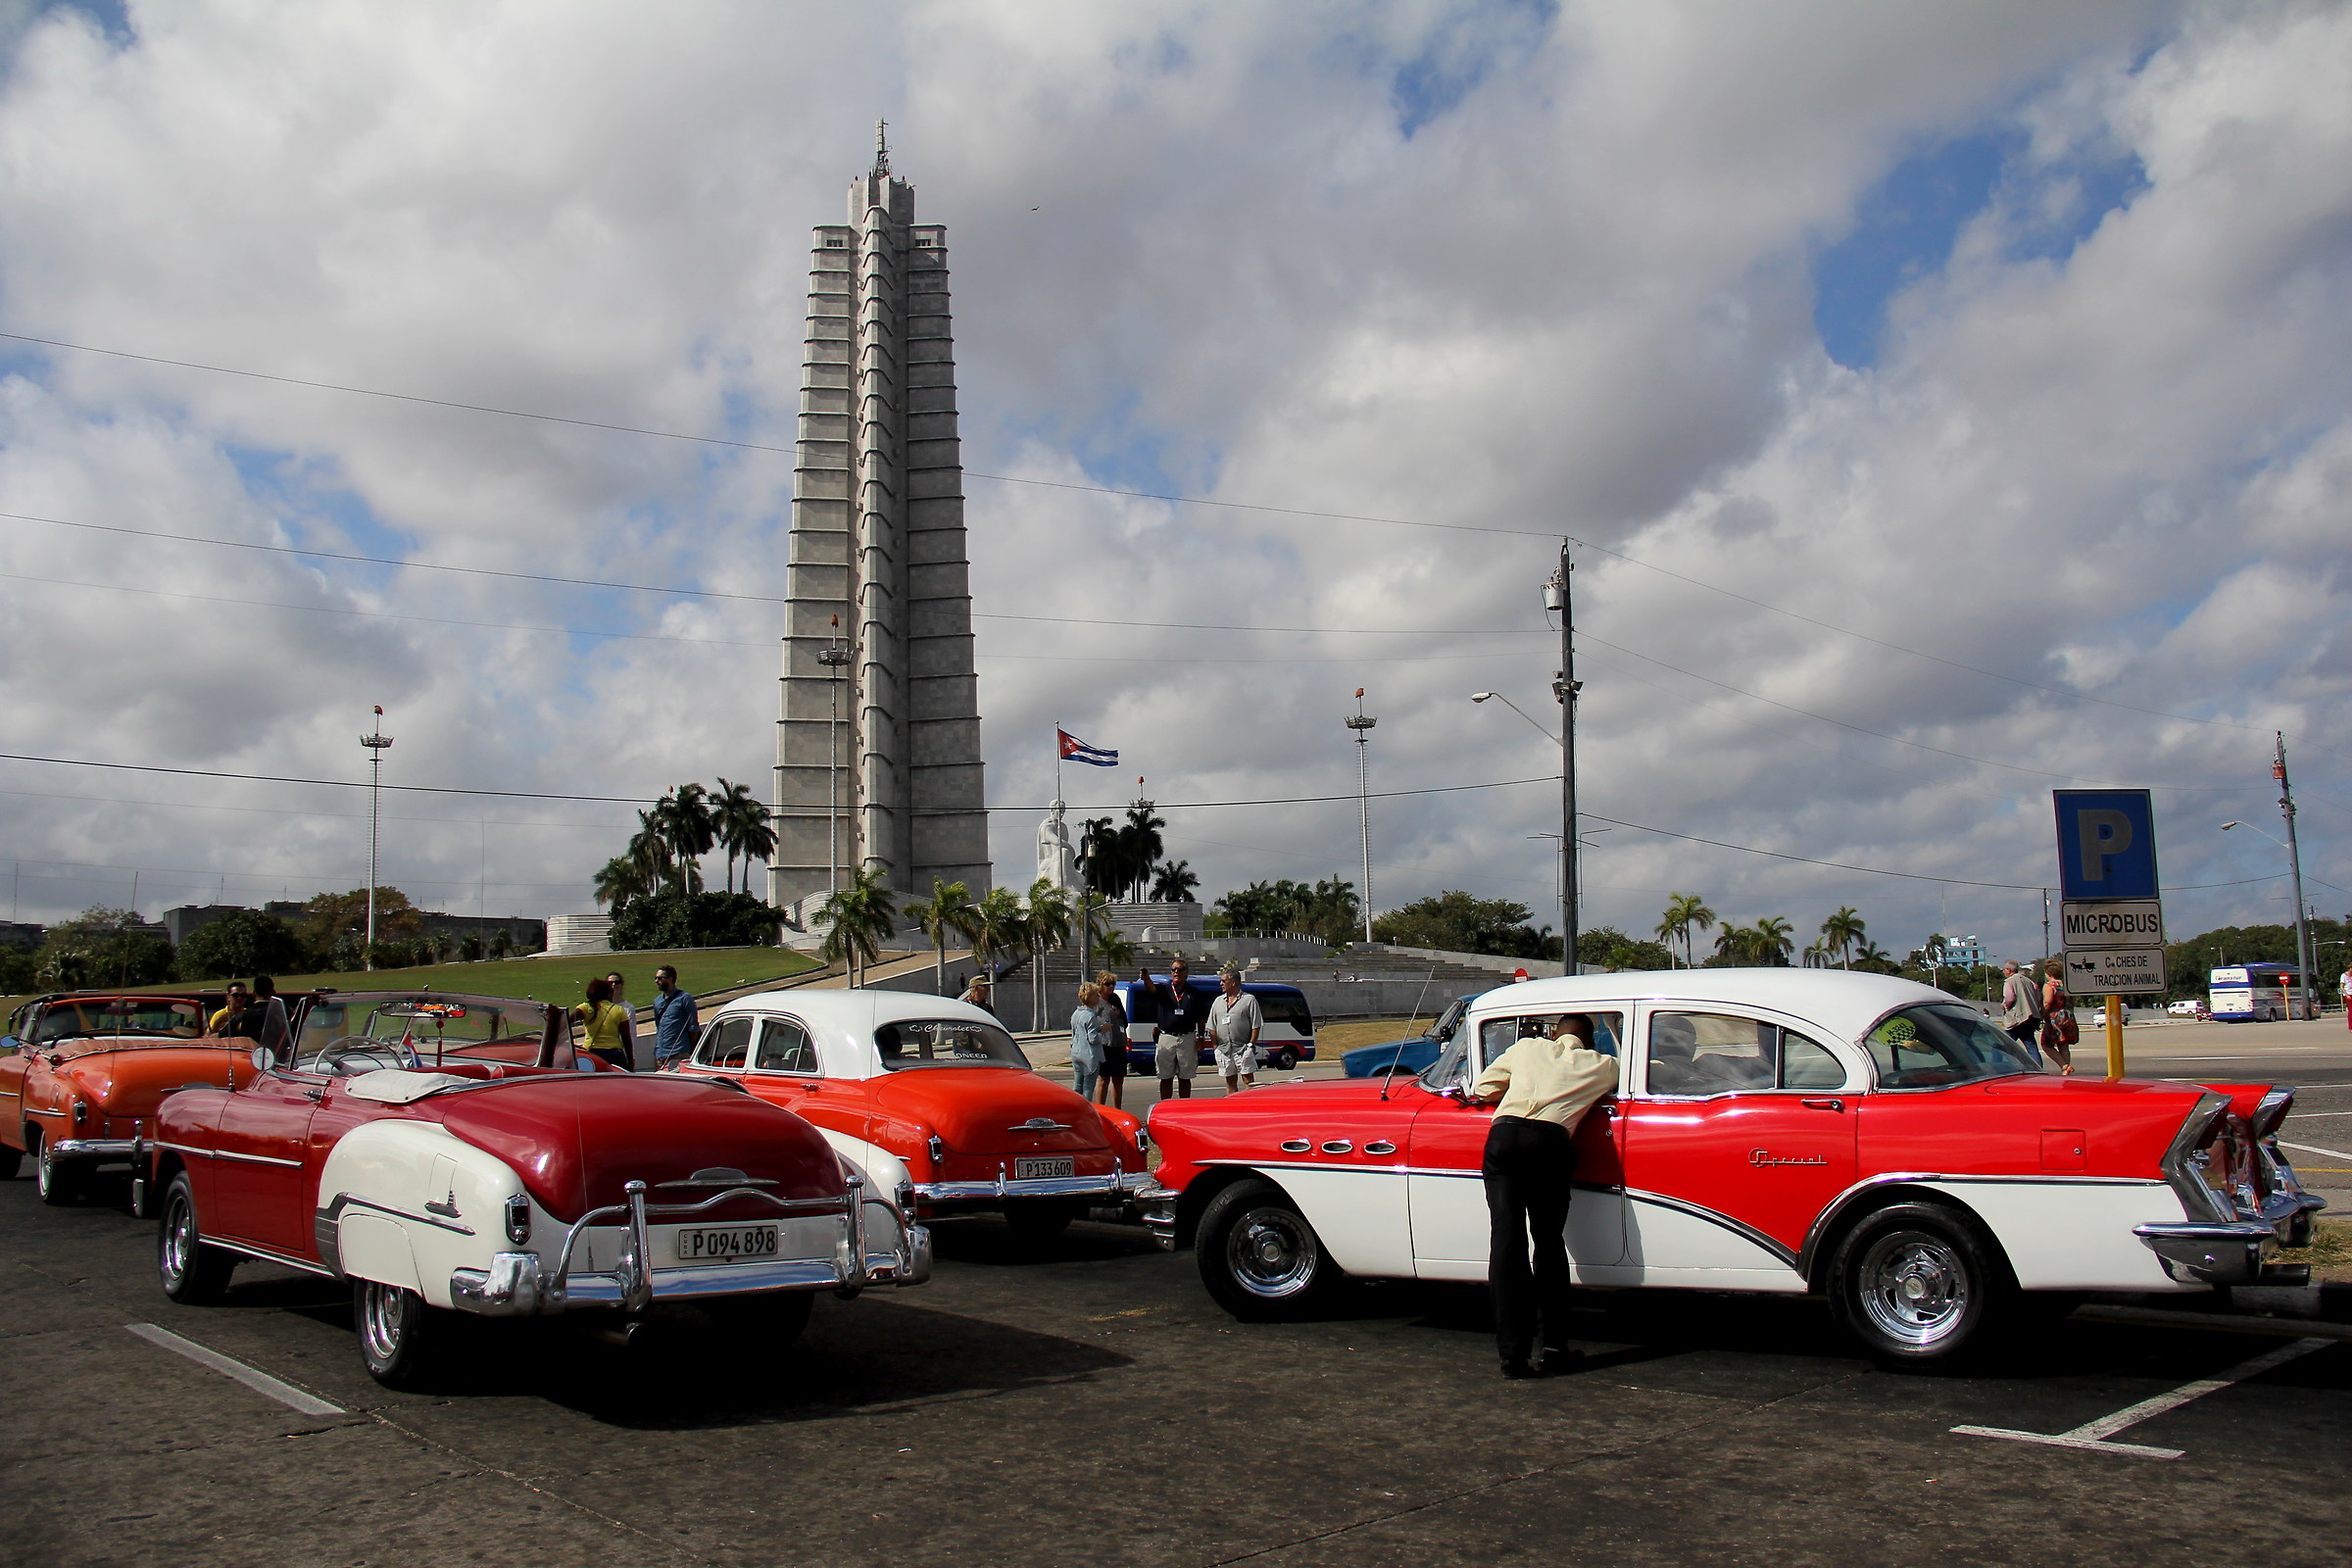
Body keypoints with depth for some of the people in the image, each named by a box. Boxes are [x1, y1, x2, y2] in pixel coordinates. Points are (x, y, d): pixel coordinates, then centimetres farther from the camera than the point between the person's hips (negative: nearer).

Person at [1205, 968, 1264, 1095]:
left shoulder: (1249, 1000, 0)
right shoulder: (1218, 1001, 14)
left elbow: (1256, 1025, -2)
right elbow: (1212, 1028, 14)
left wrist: (1251, 1044, -9)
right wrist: (1215, 1046, 4)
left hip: (1243, 1049, -5)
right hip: (1224, 1050, 5)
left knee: (1248, 1080, -5)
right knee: (1230, 1081, 8)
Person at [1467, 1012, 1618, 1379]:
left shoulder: (1527, 1048, 27)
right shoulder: (1601, 1065, 26)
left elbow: (1482, 1089, 25)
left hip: (1503, 1135, 1)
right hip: (1550, 1141, -1)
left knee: (1506, 1242, -1)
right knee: (1549, 1243, 14)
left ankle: (1513, 1353, -3)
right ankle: (1553, 1345, 14)